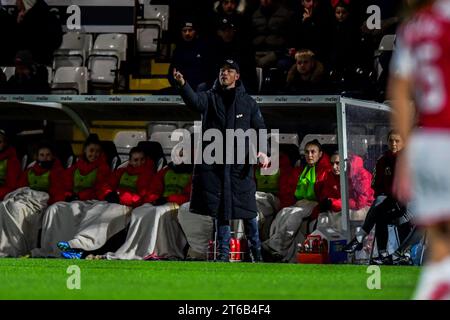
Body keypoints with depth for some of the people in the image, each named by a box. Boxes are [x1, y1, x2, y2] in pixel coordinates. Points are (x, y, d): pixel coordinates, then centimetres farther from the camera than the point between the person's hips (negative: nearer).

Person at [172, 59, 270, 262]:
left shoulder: (248, 102, 11)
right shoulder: (210, 97, 9)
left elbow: (259, 129, 11)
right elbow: (194, 101, -13)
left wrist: (262, 151, -6)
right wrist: (182, 85, -33)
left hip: (241, 163, -1)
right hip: (214, 162, 1)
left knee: (246, 209, -3)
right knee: (220, 209, 1)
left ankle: (256, 250, 10)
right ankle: (224, 251, 8)